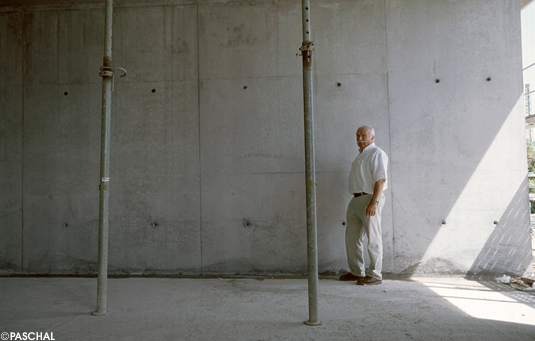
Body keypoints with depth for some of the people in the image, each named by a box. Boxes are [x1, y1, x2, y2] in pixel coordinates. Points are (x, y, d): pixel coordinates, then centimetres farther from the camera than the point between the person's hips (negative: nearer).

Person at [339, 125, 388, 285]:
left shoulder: (377, 154, -7)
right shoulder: (361, 155, 22)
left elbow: (381, 179, -17)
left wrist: (373, 202, -26)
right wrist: (356, 200, 18)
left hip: (370, 199, -10)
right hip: (356, 200, 10)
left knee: (373, 238, -4)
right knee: (352, 237, 12)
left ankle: (375, 275, 4)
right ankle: (356, 272, 22)